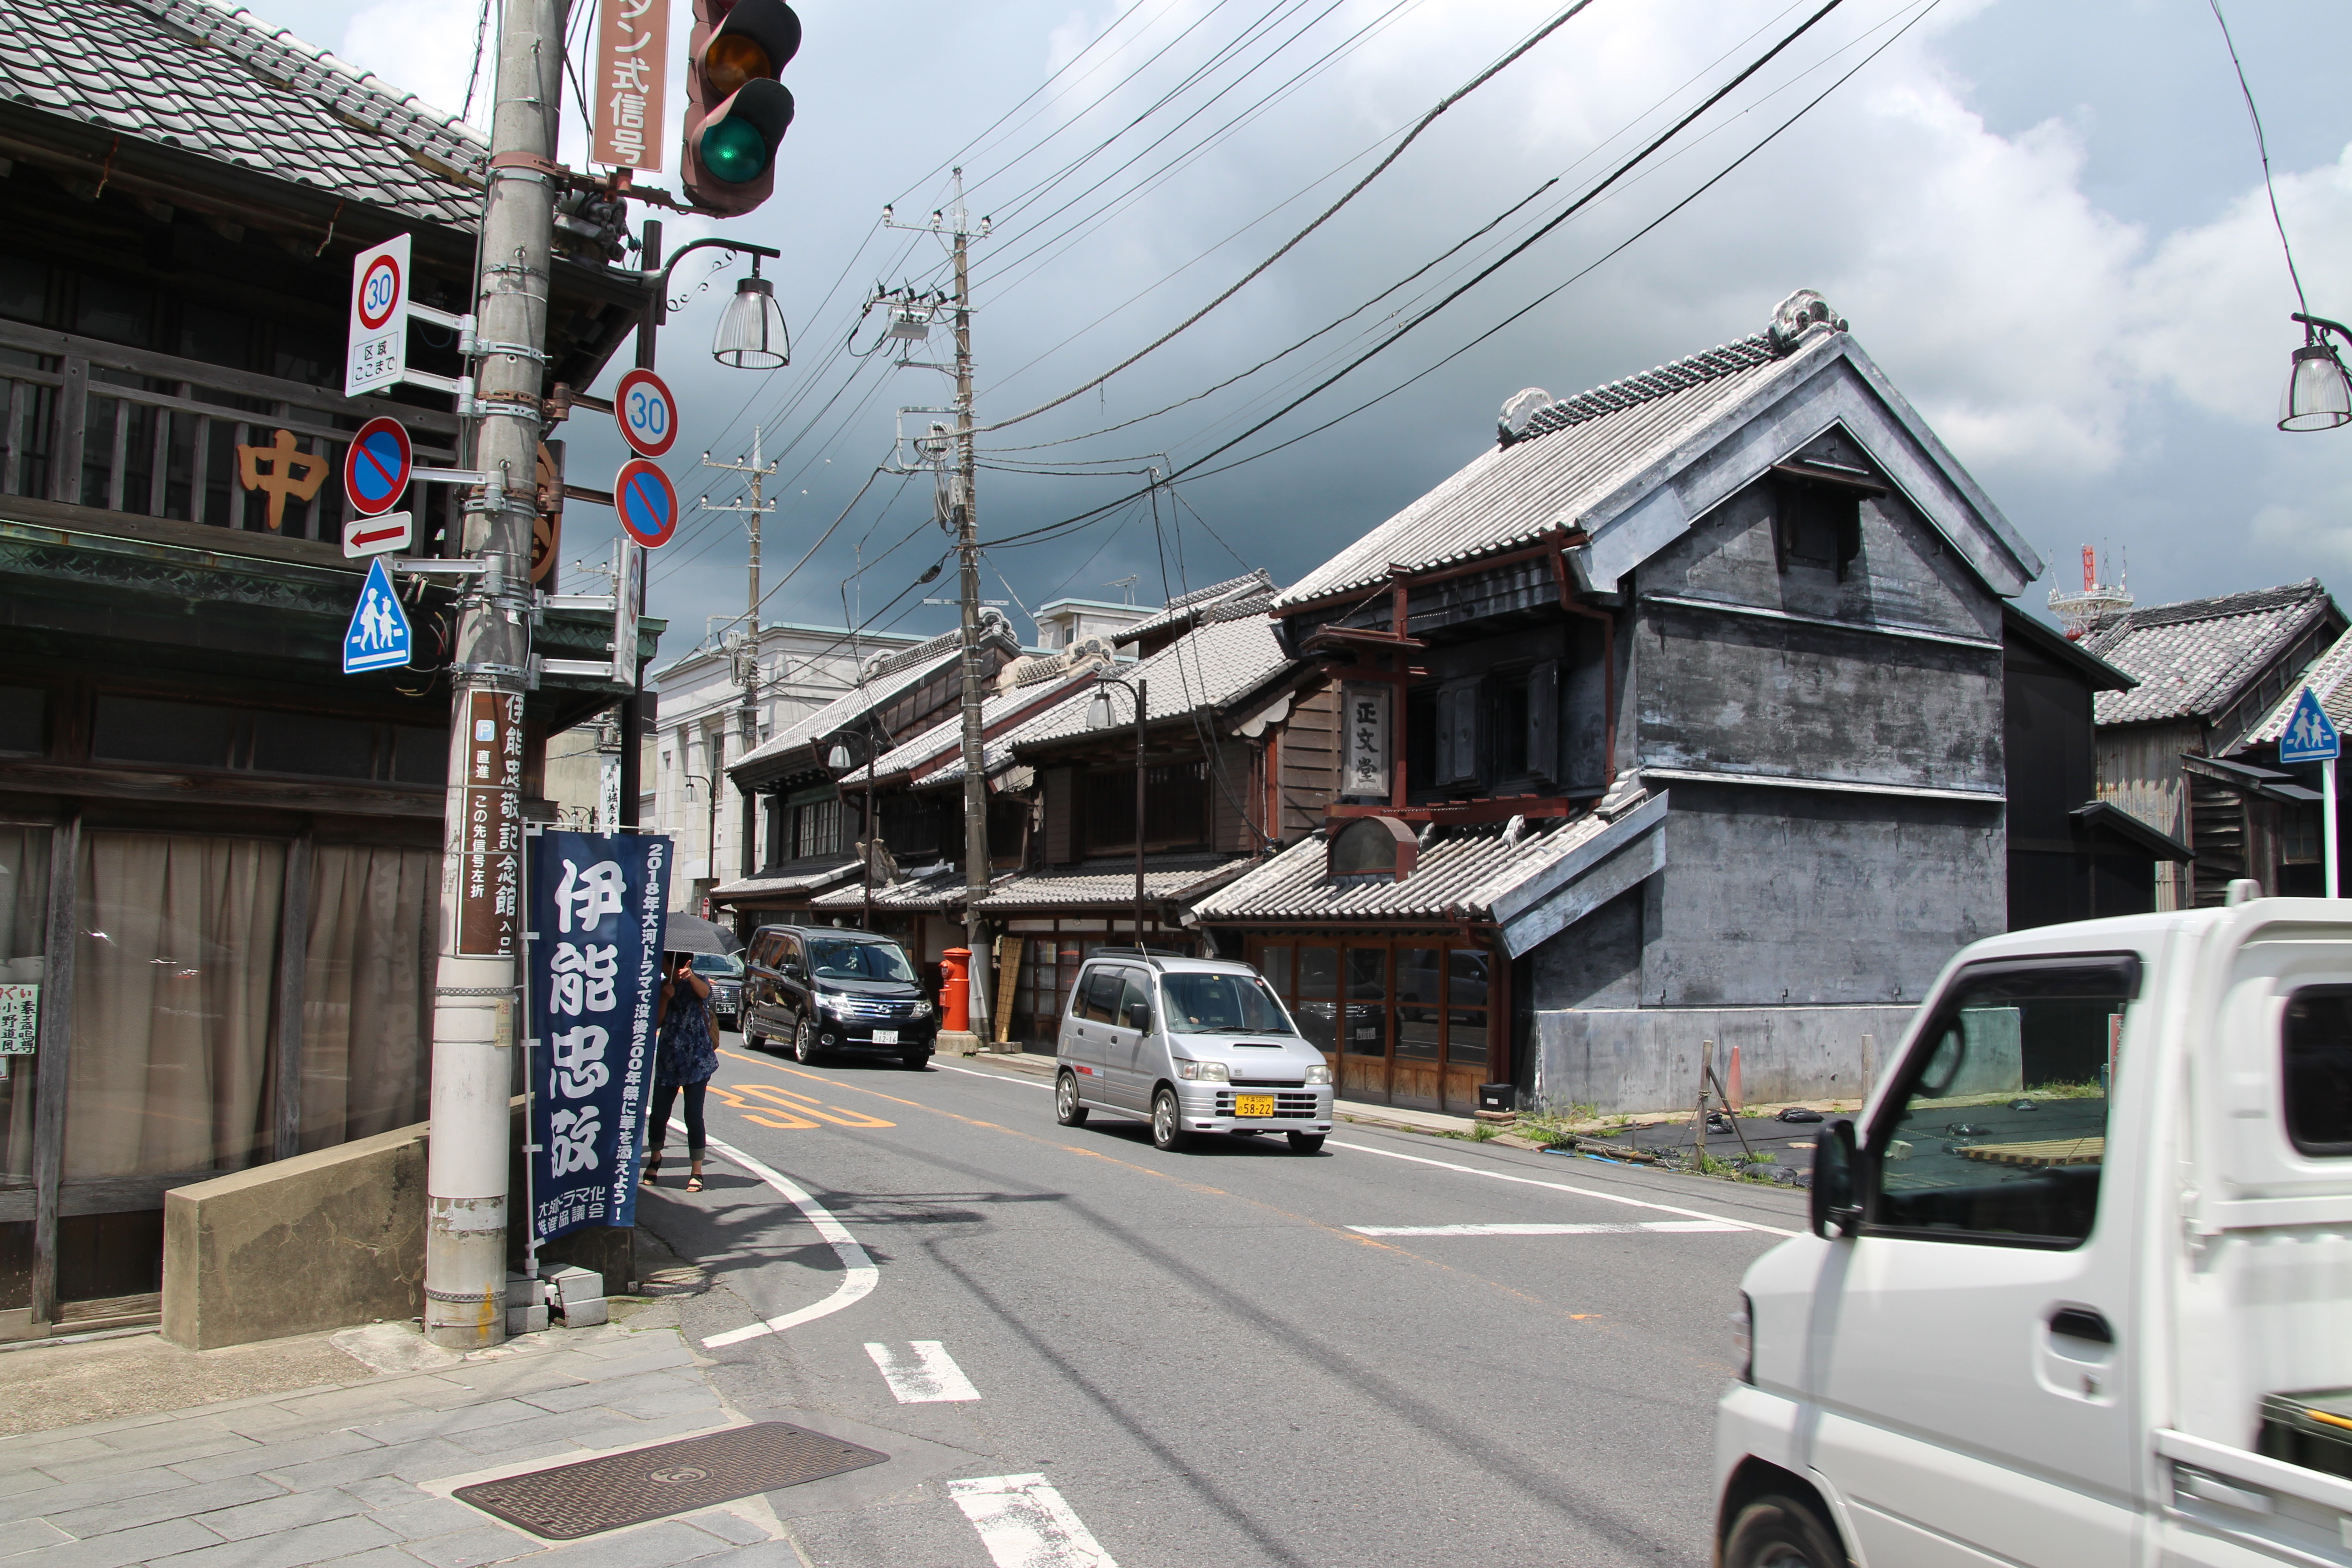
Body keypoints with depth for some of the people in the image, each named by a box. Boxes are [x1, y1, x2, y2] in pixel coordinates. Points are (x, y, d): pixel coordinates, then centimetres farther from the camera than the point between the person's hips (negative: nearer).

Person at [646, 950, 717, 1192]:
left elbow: (704, 991, -30)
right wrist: (665, 998, -15)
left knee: (693, 1116, -7)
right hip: (667, 1061, 4)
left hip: (696, 1062, -4)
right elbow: (655, 1024, 1)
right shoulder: (662, 986, 8)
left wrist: (691, 977, -51)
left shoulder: (697, 984, -4)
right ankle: (655, 1159, 31)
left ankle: (696, 1173, 1)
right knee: (658, 1115, 5)